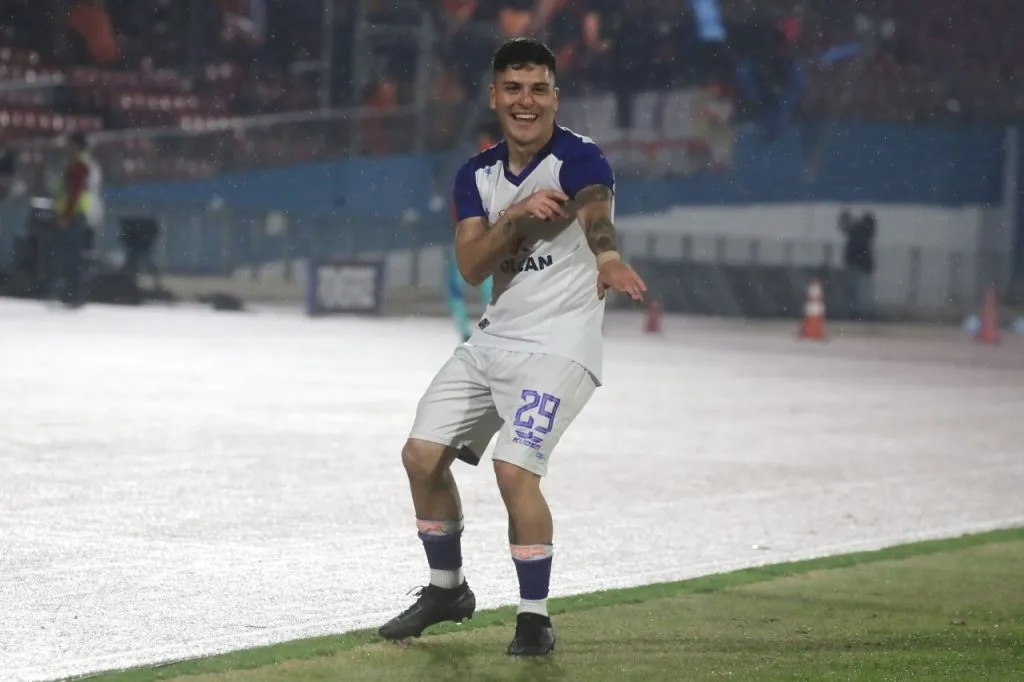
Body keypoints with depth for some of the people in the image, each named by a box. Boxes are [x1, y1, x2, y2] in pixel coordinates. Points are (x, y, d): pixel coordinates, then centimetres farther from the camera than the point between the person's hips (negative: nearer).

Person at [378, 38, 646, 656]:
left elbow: (596, 212, -38)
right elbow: (471, 267, -7)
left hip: (559, 344, -7)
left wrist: (607, 260, -61)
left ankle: (536, 620, -7)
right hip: (494, 340, 7)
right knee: (423, 454, 6)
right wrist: (517, 216, -25)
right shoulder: (478, 175, 5)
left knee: (515, 468, -21)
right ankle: (448, 591, 28)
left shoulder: (579, 159, -15)